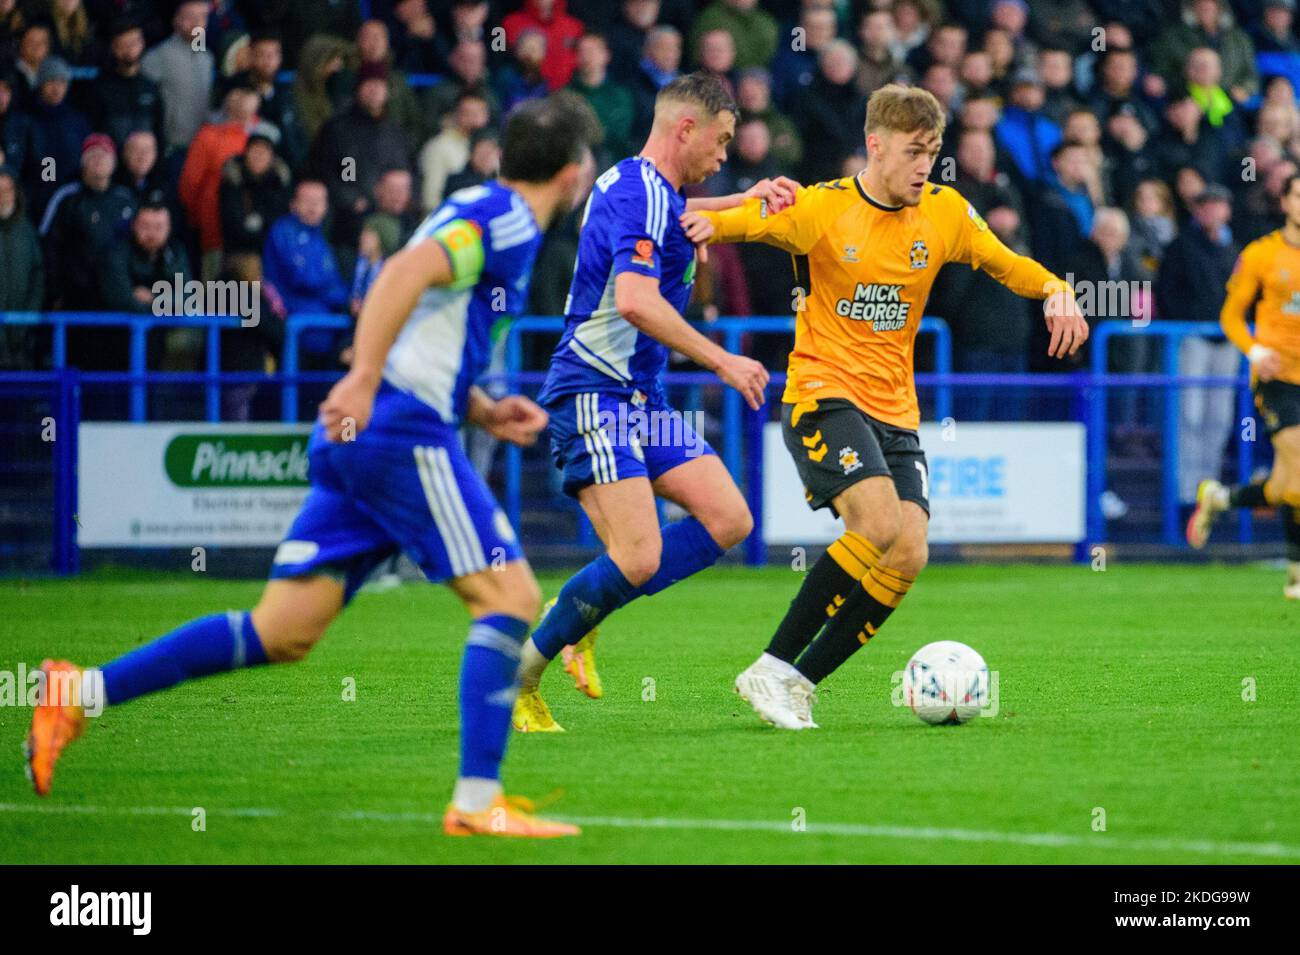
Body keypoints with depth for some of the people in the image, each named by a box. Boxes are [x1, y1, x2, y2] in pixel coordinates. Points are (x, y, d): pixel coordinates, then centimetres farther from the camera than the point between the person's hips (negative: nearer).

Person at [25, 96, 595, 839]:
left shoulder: (481, 214, 25)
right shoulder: (507, 221, -5)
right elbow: (408, 271, -22)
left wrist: (483, 411, 18)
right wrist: (364, 379, -30)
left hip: (354, 438, 9)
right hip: (400, 431, -9)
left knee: (282, 633, 5)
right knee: (510, 594, -8)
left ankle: (82, 692, 1)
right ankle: (477, 800, -13)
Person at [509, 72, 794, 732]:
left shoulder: (648, 188, 15)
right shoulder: (641, 194, -16)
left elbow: (676, 216, 42)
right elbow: (635, 300, -30)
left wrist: (748, 198, 28)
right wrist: (722, 361, -25)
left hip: (642, 401, 10)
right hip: (594, 397, -10)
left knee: (728, 520, 1)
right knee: (638, 559, -18)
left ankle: (580, 615, 9)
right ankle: (513, 678, -4)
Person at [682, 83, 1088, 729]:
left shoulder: (946, 212, 6)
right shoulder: (823, 208, -6)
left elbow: (1006, 264, 18)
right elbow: (743, 222, 0)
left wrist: (1056, 292, -2)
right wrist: (707, 222, -24)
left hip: (894, 410, 5)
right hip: (822, 393, -5)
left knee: (908, 555, -12)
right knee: (879, 523, -27)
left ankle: (797, 683, -1)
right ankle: (771, 669, -18)